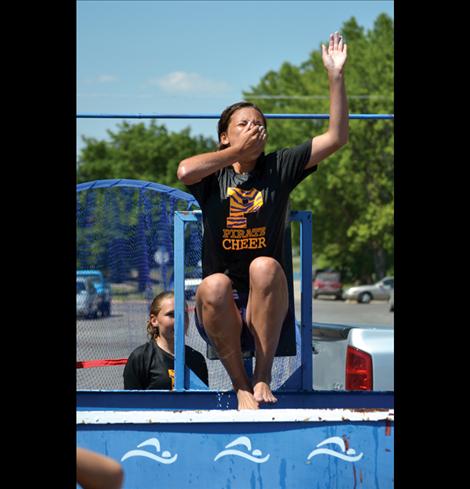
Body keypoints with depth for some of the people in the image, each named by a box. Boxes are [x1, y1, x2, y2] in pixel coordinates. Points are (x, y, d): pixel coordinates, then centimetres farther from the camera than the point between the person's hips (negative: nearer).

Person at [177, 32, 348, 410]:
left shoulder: (279, 168, 10)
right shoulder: (213, 175, 7)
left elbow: (336, 137, 4)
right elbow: (185, 172, -19)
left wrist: (336, 76, -4)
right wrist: (236, 152, -6)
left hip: (268, 310, 1)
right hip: (220, 315, -1)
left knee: (265, 266, -32)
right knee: (214, 286, -35)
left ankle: (263, 376, -28)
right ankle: (241, 386, -21)